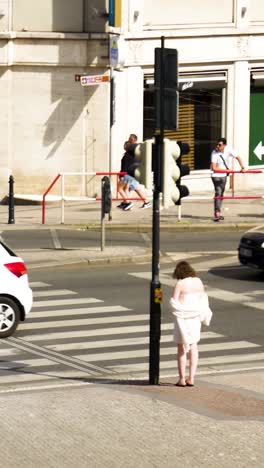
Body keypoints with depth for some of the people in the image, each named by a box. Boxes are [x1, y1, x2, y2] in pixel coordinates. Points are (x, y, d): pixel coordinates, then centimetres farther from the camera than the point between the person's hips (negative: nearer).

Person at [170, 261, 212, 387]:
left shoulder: (180, 284, -15)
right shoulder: (198, 281, 3)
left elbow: (174, 302, -16)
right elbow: (203, 297, 12)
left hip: (182, 317, -5)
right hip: (195, 316, 5)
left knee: (182, 348, 5)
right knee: (193, 346, 13)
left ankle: (182, 379, 8)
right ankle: (191, 378, 11)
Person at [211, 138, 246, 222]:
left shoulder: (228, 149, -12)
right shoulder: (214, 153, -24)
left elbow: (237, 157, -3)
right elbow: (213, 168, -28)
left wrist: (242, 167, -14)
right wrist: (226, 170, -27)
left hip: (223, 176, 6)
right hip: (216, 176, -6)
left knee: (221, 194, 14)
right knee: (218, 193, -18)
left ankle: (218, 214, 25)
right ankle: (217, 213, -22)